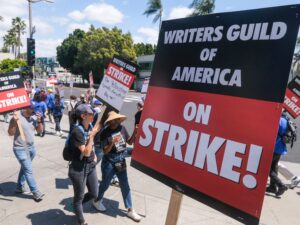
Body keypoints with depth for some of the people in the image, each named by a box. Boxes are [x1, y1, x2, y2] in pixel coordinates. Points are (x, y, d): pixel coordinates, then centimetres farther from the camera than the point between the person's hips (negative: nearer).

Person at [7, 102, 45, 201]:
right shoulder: (17, 118, -16)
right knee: (29, 170, -4)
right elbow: (10, 133, -16)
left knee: (24, 168, 19)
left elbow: (40, 130, 7)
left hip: (31, 147, 6)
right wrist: (14, 121, -28)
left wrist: (39, 121, -9)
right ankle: (35, 192, 5)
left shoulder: (34, 117, 2)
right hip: (20, 149, -6)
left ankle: (19, 187, 36)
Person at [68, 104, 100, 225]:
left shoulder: (90, 127, 1)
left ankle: (77, 206, 45)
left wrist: (94, 155, 9)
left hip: (90, 165, 8)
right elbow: (86, 152, -25)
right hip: (79, 168, -7)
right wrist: (92, 135, -26)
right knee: (79, 196, 13)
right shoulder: (77, 131, -23)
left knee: (94, 193, 17)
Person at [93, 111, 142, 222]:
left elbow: (130, 142, 3)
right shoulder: (105, 133, -16)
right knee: (105, 184, 16)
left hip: (121, 159, 4)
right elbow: (105, 151, -16)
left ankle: (130, 210, 23)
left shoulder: (122, 128, -5)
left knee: (125, 186, 11)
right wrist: (112, 143, -33)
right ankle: (97, 201, 44)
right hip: (109, 162, -4)